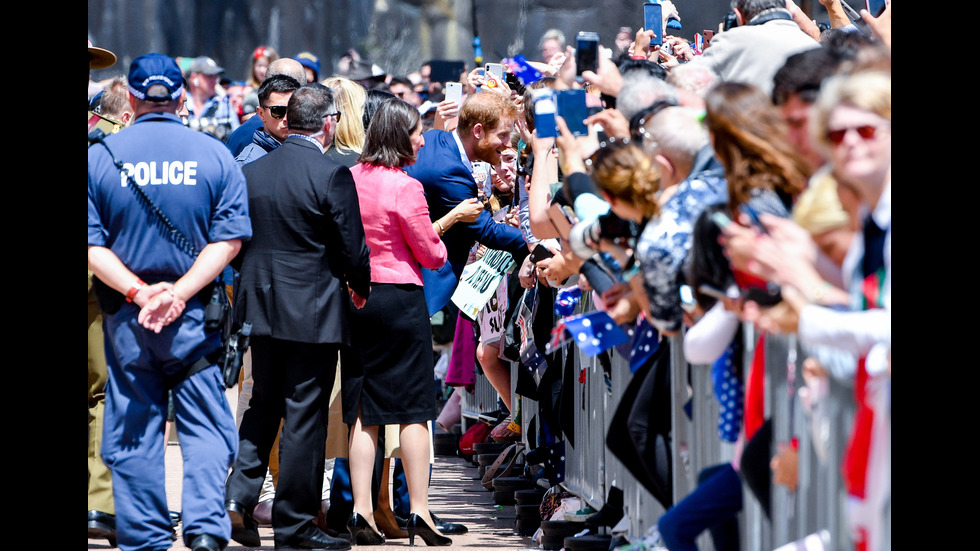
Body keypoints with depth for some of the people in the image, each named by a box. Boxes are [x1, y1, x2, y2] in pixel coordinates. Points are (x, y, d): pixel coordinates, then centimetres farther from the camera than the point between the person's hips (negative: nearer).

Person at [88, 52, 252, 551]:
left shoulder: (100, 156, 0)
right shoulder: (214, 155, 0)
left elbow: (91, 244, -6)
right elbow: (229, 238, -7)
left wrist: (137, 291, -11)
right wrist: (180, 292, -12)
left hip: (124, 318, 0)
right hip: (196, 319, 0)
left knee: (133, 432, 8)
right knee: (204, 424, 5)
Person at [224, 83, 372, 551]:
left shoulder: (250, 172, 2)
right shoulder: (332, 177, -15)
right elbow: (352, 249, -11)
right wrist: (360, 287, 9)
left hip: (260, 308, 5)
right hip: (313, 312, -5)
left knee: (263, 404, 19)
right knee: (304, 416, 2)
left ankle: (238, 495, 3)